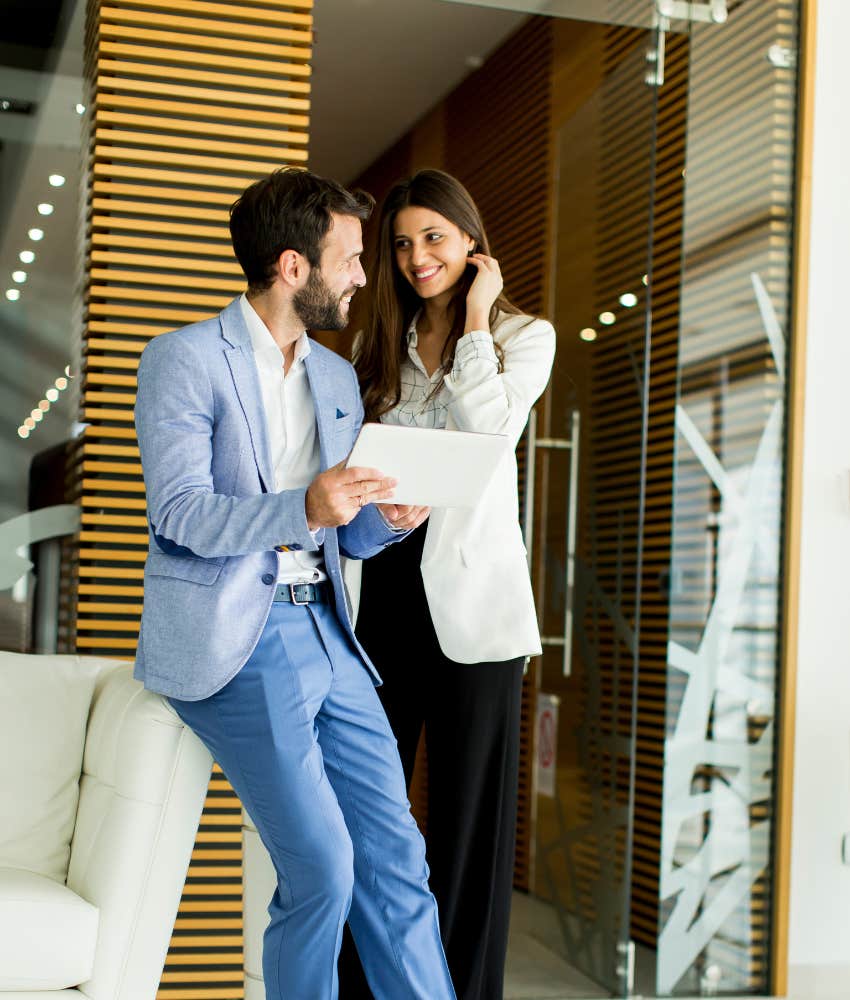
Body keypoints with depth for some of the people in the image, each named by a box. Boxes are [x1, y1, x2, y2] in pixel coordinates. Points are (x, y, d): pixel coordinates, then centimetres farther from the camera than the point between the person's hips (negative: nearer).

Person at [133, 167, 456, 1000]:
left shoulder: (338, 379, 17)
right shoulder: (184, 359, -4)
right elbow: (179, 512, -14)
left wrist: (387, 518, -5)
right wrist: (303, 509, -29)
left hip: (324, 628, 7)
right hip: (233, 640, -6)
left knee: (394, 853, 3)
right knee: (320, 866, -12)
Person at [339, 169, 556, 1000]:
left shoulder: (522, 335, 5)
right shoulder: (380, 346, 17)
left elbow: (488, 432, -12)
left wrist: (475, 318, -7)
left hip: (468, 590, -4)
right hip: (381, 585, 4)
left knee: (468, 806, 1)